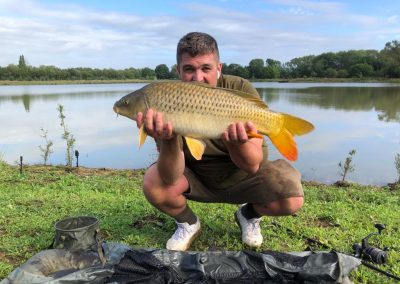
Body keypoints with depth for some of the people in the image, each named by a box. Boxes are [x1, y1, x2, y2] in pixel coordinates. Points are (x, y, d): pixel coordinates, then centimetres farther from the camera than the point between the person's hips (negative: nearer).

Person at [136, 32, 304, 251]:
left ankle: (249, 215, 12)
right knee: (153, 186, -26)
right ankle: (188, 224, 8)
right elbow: (172, 179, -29)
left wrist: (237, 141, -48)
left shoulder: (241, 90, -21)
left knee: (292, 200, -24)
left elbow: (252, 166, -26)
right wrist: (168, 140, -48)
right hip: (196, 179, 1)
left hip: (241, 177, 0)